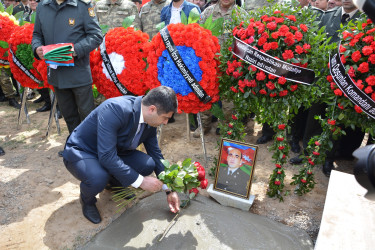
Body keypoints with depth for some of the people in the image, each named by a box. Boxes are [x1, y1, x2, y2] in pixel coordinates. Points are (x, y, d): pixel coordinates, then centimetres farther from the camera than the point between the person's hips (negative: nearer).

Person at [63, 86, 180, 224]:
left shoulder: (150, 121, -11)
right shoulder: (114, 109, -35)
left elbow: (156, 154, 1)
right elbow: (106, 156, -37)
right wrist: (140, 181, -31)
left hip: (112, 152, 6)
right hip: (80, 152, -6)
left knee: (148, 164, -16)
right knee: (98, 178, -37)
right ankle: (87, 200, 1)